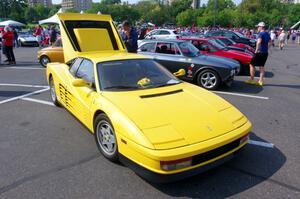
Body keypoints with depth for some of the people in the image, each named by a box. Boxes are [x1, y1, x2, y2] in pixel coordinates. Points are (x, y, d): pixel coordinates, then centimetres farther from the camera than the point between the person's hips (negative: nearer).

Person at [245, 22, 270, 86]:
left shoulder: (261, 34, -14)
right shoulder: (267, 34, 14)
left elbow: (259, 42, -31)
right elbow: (270, 42, 26)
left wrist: (256, 50, -22)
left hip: (260, 52, -8)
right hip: (265, 53, 9)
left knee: (252, 65, 3)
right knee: (261, 66, 11)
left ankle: (251, 80, 5)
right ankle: (261, 81, 12)